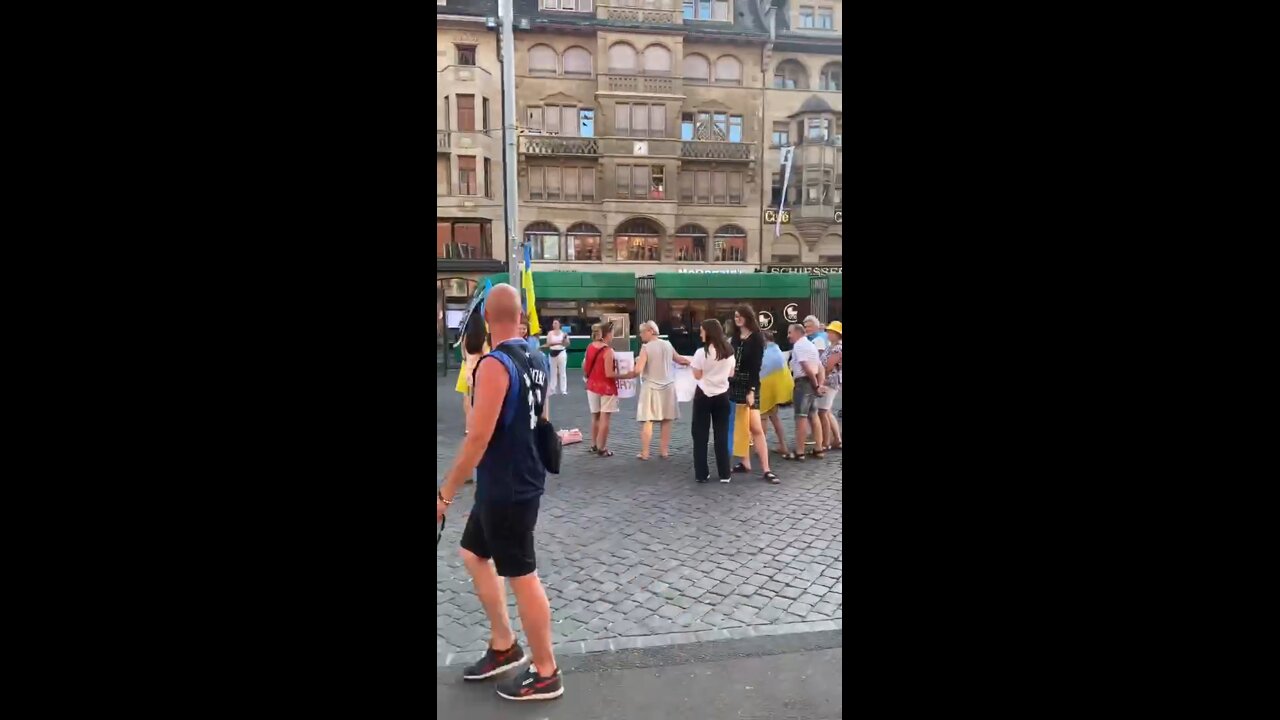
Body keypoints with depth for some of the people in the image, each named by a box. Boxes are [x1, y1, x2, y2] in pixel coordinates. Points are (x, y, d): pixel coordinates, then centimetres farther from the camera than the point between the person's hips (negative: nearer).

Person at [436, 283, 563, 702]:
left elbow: (479, 437, -23)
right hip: (521, 480, 9)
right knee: (474, 554, 22)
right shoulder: (534, 361, 6)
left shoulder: (494, 365, -21)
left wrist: (446, 492, -16)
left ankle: (546, 674, 19)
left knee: (522, 576, 3)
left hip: (506, 488, -9)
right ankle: (504, 645, 32)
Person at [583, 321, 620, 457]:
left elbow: (585, 368, 9)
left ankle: (594, 445, 26)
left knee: (595, 417, 17)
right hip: (606, 388, -7)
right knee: (604, 418, 0)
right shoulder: (608, 351, -19)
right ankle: (602, 448, 4)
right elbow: (609, 374, -22)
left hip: (592, 386, 7)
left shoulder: (590, 347, 2)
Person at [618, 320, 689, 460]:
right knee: (666, 421, 9)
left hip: (651, 388, -5)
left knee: (648, 421, 1)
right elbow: (679, 360, 22)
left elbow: (637, 371, -20)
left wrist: (620, 377, -10)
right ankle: (664, 452, 15)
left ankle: (644, 453, 4)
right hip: (667, 387, 5)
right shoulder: (667, 345, 5)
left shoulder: (646, 347, -12)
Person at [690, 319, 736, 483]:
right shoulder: (729, 351, 1)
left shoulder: (701, 352, -14)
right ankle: (724, 474, 11)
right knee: (722, 435, 9)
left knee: (700, 435, 6)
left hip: (703, 395, -4)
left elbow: (697, 375, -9)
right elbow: (731, 374, 10)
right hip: (722, 395, 4)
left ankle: (702, 473, 7)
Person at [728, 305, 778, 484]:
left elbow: (756, 366, -11)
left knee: (755, 428, -9)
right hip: (734, 385, 5)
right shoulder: (735, 338, 10)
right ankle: (745, 463, 17)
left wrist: (751, 390, -17)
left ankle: (766, 469, -8)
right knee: (740, 426, 8)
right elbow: (730, 362, 10)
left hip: (749, 386, -5)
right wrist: (727, 385, 6)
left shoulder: (756, 338, -6)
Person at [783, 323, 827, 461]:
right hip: (812, 383, 10)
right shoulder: (810, 345, 19)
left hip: (803, 382, -10)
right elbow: (820, 367, 15)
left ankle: (799, 453, -5)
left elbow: (807, 367, -20)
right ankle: (819, 450, 16)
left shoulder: (798, 346, -11)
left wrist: (816, 386, -12)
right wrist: (819, 385, 5)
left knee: (801, 418, -7)